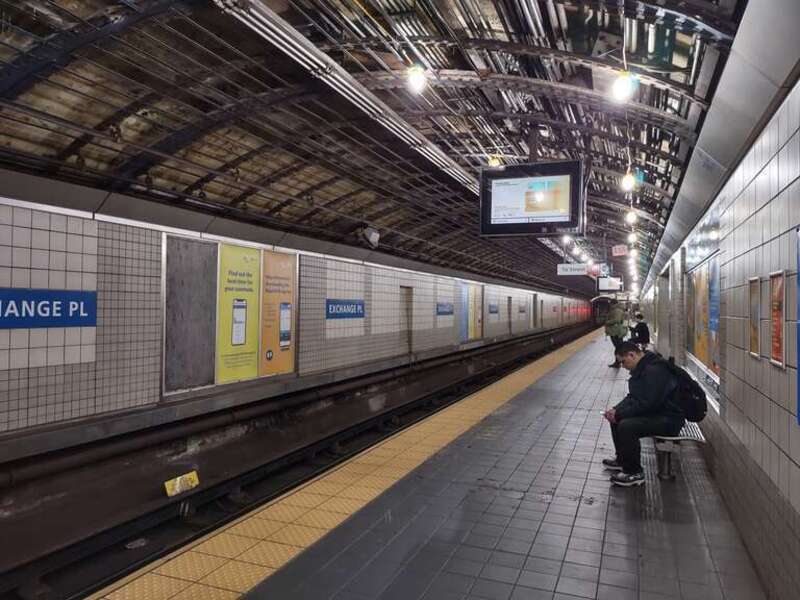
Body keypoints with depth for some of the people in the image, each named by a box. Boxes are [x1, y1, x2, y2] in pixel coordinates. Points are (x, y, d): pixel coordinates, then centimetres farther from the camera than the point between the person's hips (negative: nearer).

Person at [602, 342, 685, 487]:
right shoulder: (641, 368, 10)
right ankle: (622, 460, 24)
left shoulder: (654, 370, -24)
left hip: (669, 418, -11)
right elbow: (632, 397, 14)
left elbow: (647, 404, -28)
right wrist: (616, 410, -2)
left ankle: (635, 473, -13)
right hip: (655, 412, 11)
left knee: (626, 426, -28)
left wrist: (619, 414, -20)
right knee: (617, 419, 11)